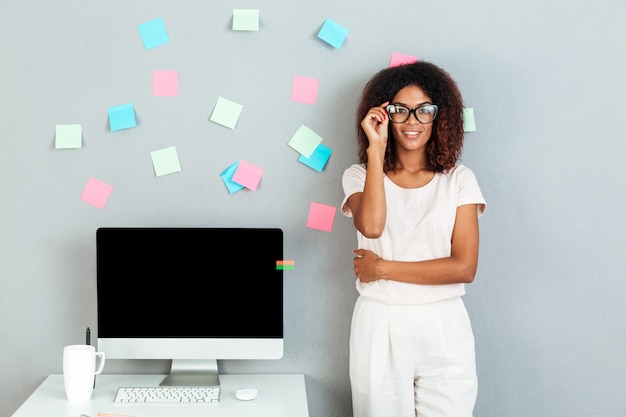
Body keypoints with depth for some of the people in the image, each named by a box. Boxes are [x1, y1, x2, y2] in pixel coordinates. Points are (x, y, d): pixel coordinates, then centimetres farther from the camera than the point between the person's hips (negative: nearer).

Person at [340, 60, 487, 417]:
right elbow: (371, 226, -19)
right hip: (379, 325, 0)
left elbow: (464, 267, -8)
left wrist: (382, 269, -9)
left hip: (443, 328, 0)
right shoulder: (360, 176, 3)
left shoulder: (459, 180, 2)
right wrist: (376, 149, -15)